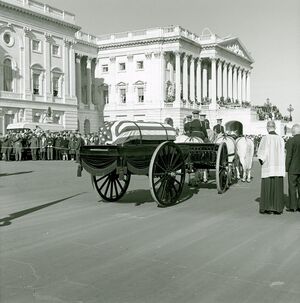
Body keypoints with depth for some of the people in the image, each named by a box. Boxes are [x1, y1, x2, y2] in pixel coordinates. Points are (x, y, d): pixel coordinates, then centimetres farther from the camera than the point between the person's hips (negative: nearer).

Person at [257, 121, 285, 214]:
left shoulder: (265, 138, -10)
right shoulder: (281, 139, 2)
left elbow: (261, 153, -10)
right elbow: (282, 154, 5)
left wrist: (261, 161, 5)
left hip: (268, 167, -3)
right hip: (279, 167, 3)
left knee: (267, 187, 4)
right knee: (278, 188, 7)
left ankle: (268, 208, 5)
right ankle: (278, 208, 9)